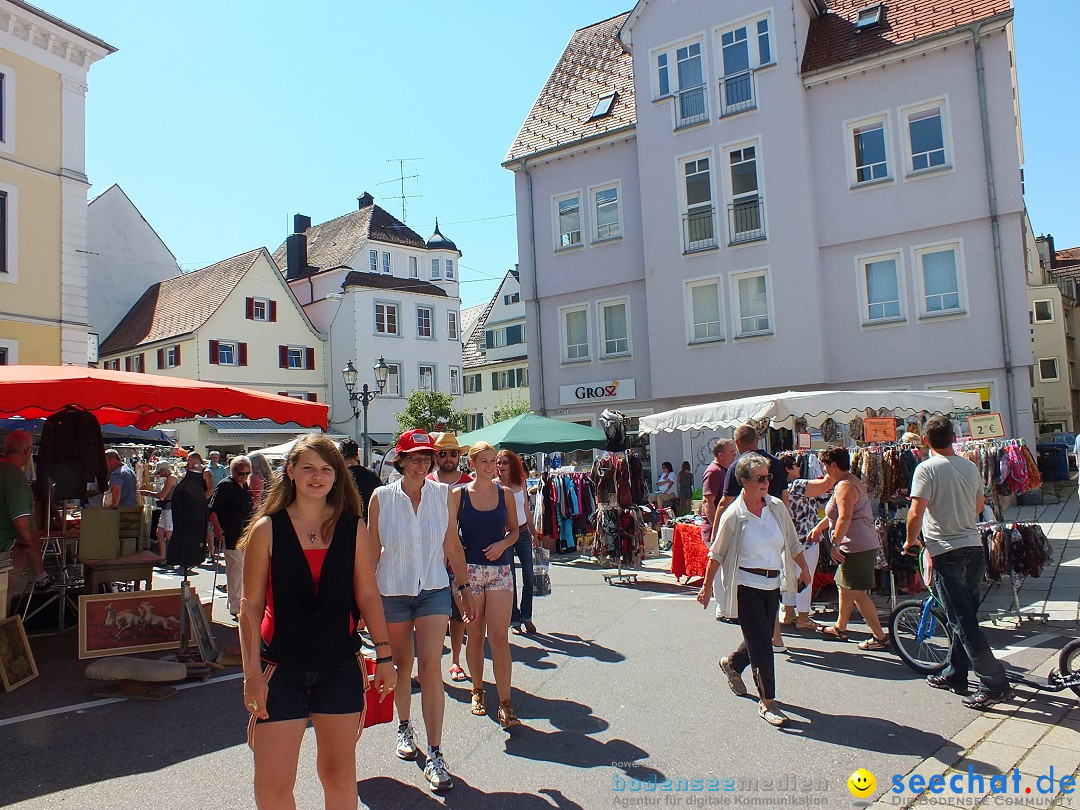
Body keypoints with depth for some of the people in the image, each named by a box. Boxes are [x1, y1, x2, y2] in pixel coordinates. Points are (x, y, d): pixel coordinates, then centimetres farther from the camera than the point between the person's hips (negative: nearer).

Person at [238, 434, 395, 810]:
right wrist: (252, 673, -8)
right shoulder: (267, 529, -4)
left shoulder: (353, 528, 0)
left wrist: (384, 656, 1)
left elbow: (367, 595, 3)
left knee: (339, 773, 12)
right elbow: (251, 604, -3)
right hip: (280, 668, -1)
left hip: (340, 667, 1)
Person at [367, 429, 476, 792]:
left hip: (434, 589, 0)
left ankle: (435, 756, -1)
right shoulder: (382, 497, -4)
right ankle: (404, 728, 39)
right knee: (400, 665, 15)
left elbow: (452, 546, 5)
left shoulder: (444, 494, -2)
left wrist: (464, 587, 8)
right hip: (391, 591, 0)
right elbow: (372, 550, 2)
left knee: (431, 667, -8)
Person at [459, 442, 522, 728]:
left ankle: (505, 703, -1)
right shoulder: (459, 495, -1)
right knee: (475, 635, 9)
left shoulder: (505, 493, 4)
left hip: (499, 569, 1)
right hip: (469, 570, -1)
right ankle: (477, 691, 28)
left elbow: (514, 530, 13)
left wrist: (503, 544, -7)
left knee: (499, 637, -5)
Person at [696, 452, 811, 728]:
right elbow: (717, 554, -2)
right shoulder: (734, 515, -11)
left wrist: (804, 570, 18)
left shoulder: (777, 507, 1)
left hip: (772, 584, 5)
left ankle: (732, 664, 44)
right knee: (762, 644, -5)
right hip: (746, 586, -5)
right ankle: (767, 702, 8)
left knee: (761, 640, 15)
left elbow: (793, 543, 14)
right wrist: (707, 586, 0)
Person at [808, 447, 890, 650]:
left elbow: (844, 518, -26)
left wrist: (834, 544, -22)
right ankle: (840, 628, 30)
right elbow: (835, 514, 29)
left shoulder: (844, 486, -16)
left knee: (857, 594, -6)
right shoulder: (852, 482, 17)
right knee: (844, 587, 19)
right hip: (863, 545, 11)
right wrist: (819, 527, 36)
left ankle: (881, 637, -2)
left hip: (857, 547, -11)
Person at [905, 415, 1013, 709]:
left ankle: (995, 684, -2)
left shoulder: (927, 468, -13)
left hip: (946, 551, -7)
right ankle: (955, 674, 26)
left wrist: (911, 541, -2)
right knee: (965, 616, 16)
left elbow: (916, 513, -18)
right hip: (974, 547, 7)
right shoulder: (970, 467, 7)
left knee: (963, 621, -2)